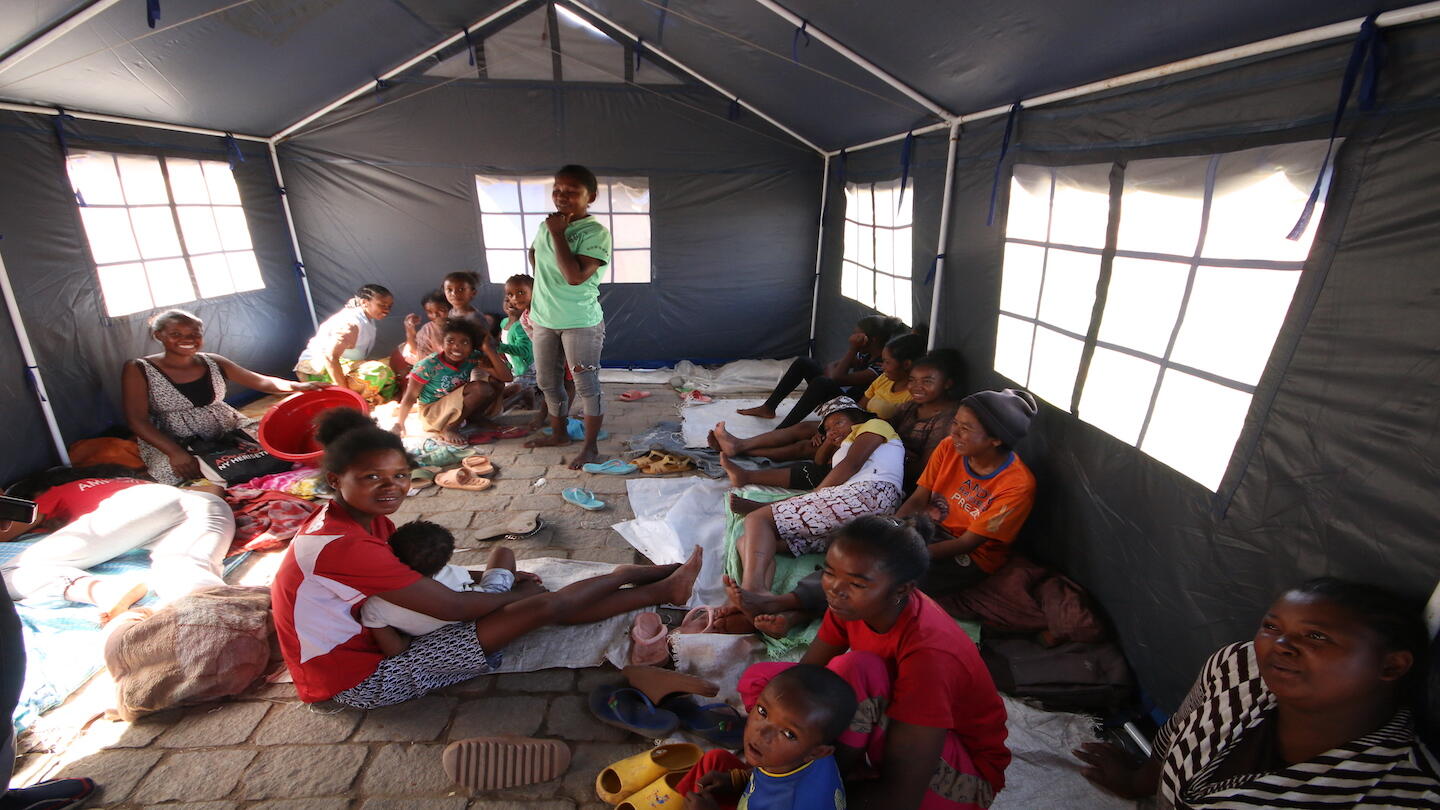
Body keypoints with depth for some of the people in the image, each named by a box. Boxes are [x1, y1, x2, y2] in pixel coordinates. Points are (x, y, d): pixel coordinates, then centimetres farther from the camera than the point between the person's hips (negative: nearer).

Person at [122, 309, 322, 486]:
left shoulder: (213, 363, 5)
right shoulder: (138, 370, -5)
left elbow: (261, 381, 1)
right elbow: (137, 420, -12)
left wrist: (297, 386, -21)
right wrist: (176, 452, -26)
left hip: (228, 432, 3)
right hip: (169, 443, -3)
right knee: (175, 473, -33)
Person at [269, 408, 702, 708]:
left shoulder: (363, 517, -2)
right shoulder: (340, 545, -30)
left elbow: (412, 571, 10)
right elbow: (452, 607, -28)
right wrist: (516, 593, -10)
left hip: (378, 639, 8)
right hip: (363, 681, -8)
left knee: (545, 602, -2)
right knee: (541, 606, -17)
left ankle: (662, 589, 7)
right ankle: (643, 582, 2)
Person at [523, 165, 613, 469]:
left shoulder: (596, 232, -16)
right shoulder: (548, 224, 4)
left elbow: (575, 276, -28)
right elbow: (533, 251, 27)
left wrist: (557, 233, -22)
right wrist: (541, 284, 12)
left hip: (581, 323, -7)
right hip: (543, 319, 8)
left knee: (586, 386, 1)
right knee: (547, 382, 18)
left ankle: (590, 446, 15)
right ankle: (558, 433, 38)